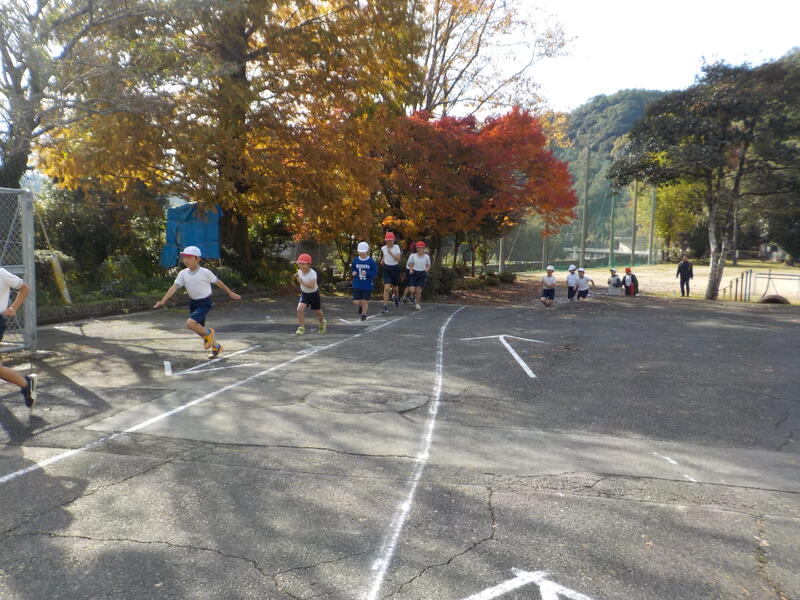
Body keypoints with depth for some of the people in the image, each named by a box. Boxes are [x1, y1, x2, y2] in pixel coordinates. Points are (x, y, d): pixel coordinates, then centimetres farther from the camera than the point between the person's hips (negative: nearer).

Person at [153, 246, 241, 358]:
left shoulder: (205, 272, -14)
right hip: (193, 302, 6)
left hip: (204, 303, -6)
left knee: (190, 323, -25)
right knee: (199, 328, 14)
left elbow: (218, 282, -3)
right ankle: (216, 346, 35)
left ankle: (208, 333, 5)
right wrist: (162, 301, -14)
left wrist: (230, 293, 6)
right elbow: (174, 287, -5)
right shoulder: (183, 273, -1)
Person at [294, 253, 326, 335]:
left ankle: (322, 323, 46)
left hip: (314, 293, -4)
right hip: (304, 293, 4)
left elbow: (312, 286, -41)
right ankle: (301, 328, -5)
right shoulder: (299, 271, -10)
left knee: (317, 311, 14)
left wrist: (302, 282, -46)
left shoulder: (312, 273, -28)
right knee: (300, 309, -18)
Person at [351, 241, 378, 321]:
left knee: (364, 301, 2)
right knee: (356, 302, 1)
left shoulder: (371, 261, -9)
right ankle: (361, 306, 37)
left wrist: (367, 273, -23)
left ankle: (364, 314, 26)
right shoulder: (355, 260, -1)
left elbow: (375, 273, -7)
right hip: (357, 285, 2)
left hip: (367, 285, -2)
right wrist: (353, 272, -9)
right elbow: (352, 269, 14)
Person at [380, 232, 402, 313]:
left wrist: (391, 253, -27)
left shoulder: (396, 247, -8)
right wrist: (382, 260, 8)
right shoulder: (383, 248, -1)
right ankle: (385, 306, -12)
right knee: (386, 288, -15)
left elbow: (398, 259, -18)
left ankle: (396, 297, 51)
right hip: (386, 269, 0)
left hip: (395, 268, 0)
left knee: (395, 287, 16)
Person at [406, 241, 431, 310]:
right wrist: (410, 269, -6)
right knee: (412, 290, -8)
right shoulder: (413, 256, 0)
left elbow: (428, 265, 11)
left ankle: (417, 304, 14)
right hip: (414, 273, 1)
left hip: (422, 274, -1)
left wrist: (427, 269, -10)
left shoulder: (426, 257, -2)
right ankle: (413, 297, 28)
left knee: (418, 290, -5)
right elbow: (410, 264, 13)